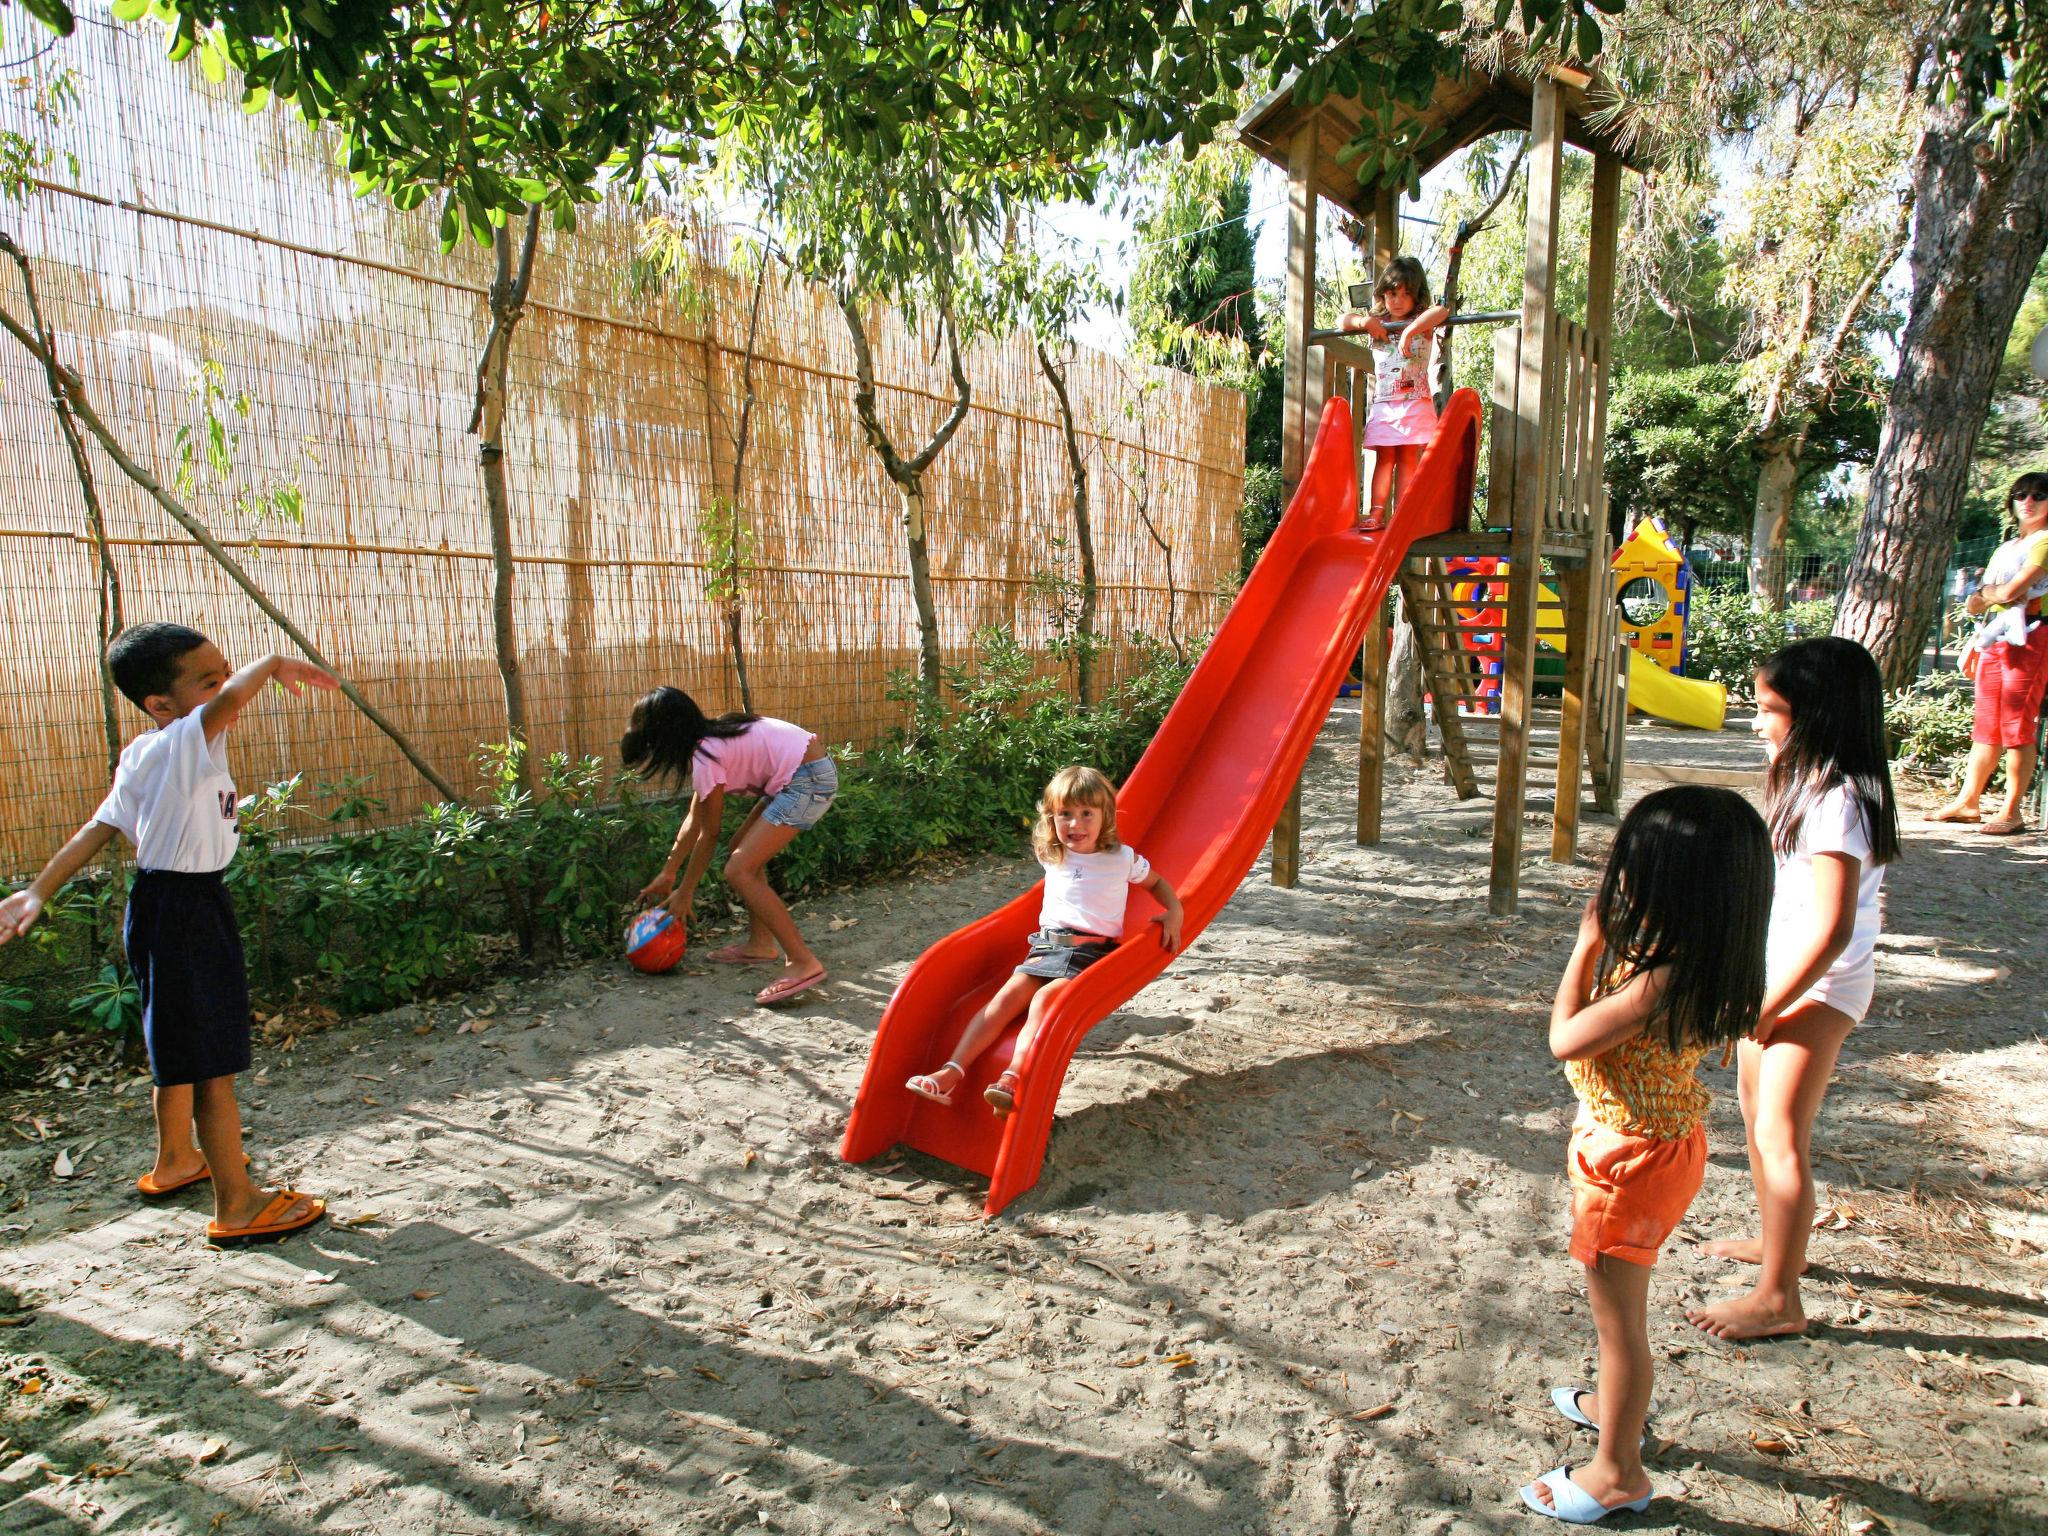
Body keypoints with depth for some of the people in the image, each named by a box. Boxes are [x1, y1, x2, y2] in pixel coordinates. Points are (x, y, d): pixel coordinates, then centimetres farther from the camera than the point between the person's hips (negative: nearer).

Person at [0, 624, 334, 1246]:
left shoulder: (142, 757, 8)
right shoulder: (182, 744, -21)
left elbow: (96, 831, 7)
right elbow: (227, 702, -41)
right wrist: (273, 664, -25)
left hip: (165, 906, 10)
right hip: (184, 910, -10)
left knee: (178, 1050, 25)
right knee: (212, 1063, -3)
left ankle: (174, 1162, 44)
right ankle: (237, 1206, 5)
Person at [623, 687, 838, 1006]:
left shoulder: (706, 757, -13)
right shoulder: (710, 741, 15)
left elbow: (709, 835, -3)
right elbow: (694, 820, 23)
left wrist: (684, 894, 8)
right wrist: (668, 874, 29)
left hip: (808, 781, -11)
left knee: (739, 871, -12)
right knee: (743, 848, 21)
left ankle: (803, 962, -14)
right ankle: (761, 944, 27)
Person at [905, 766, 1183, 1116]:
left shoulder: (1123, 858, 4)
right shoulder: (1052, 858, 13)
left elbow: (1157, 882, 19)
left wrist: (1175, 912, 3)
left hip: (1093, 952, -4)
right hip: (1047, 945, 4)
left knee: (1045, 999, -30)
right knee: (1007, 996, -19)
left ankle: (1012, 1081, -44)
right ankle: (950, 1073, -28)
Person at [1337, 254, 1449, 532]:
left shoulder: (1422, 321, 2)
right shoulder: (1377, 322, 14)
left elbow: (1441, 311, -20)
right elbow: (1342, 321, 11)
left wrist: (1409, 332, -29)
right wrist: (1363, 322, -8)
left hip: (1414, 401, -3)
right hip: (1382, 402, 3)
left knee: (1407, 458, -4)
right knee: (1384, 457, -2)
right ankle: (1376, 514, -8)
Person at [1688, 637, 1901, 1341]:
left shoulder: (1838, 800, -24)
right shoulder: (1807, 784, 7)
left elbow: (1831, 928, -27)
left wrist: (1766, 1009, -20)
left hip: (1818, 987, -10)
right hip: (1776, 971, 10)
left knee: (1780, 1138, -5)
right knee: (1757, 1108, 22)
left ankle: (1778, 1301, 6)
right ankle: (1778, 1241, 41)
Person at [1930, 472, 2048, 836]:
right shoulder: (2005, 549, 22)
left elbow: (2010, 592, -14)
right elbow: (1975, 604, 21)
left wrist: (1988, 591, 5)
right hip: (1994, 642, 8)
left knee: (2018, 727, -8)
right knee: (1985, 727, 8)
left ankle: (2012, 812, -6)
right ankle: (1967, 802, 11)